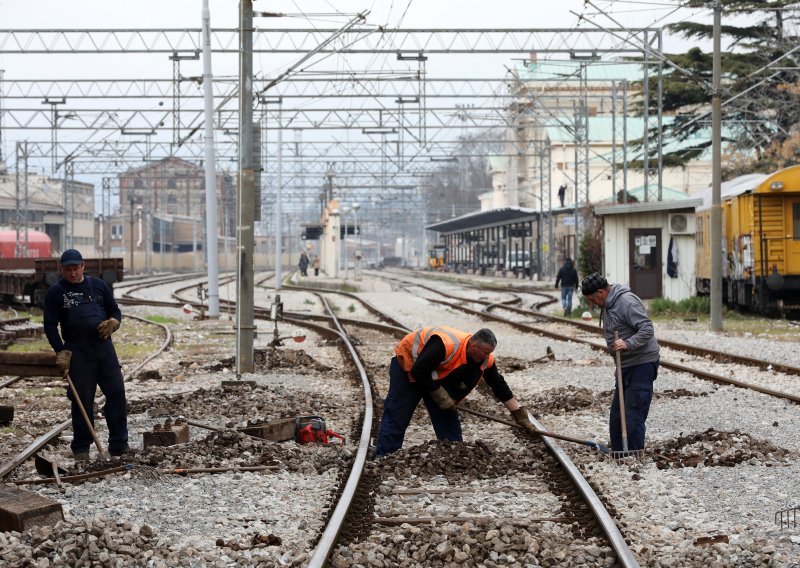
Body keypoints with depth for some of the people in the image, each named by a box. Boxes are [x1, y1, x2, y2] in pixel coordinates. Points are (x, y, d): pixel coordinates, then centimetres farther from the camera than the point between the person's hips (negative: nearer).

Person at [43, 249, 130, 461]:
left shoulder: (98, 285, 12)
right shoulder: (55, 292, 2)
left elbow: (115, 310, 19)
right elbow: (50, 325, 0)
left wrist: (113, 322, -4)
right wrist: (61, 352, -9)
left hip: (104, 346, 3)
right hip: (77, 352, -3)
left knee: (117, 393, 0)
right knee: (82, 400, -2)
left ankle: (119, 444, 8)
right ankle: (81, 448, 9)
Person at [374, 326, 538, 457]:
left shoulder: (485, 359, -17)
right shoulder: (446, 345, -41)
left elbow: (499, 386, -4)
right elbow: (418, 371, -36)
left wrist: (520, 415, -4)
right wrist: (439, 395, -29)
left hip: (436, 379, 7)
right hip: (407, 367, -7)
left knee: (448, 420, 1)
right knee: (396, 418, -8)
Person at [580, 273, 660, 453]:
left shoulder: (627, 302, -19)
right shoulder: (606, 306, 13)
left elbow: (647, 329, -25)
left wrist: (627, 344, -35)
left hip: (642, 363, -10)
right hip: (626, 365, 10)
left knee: (634, 415, -12)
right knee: (617, 415, 13)